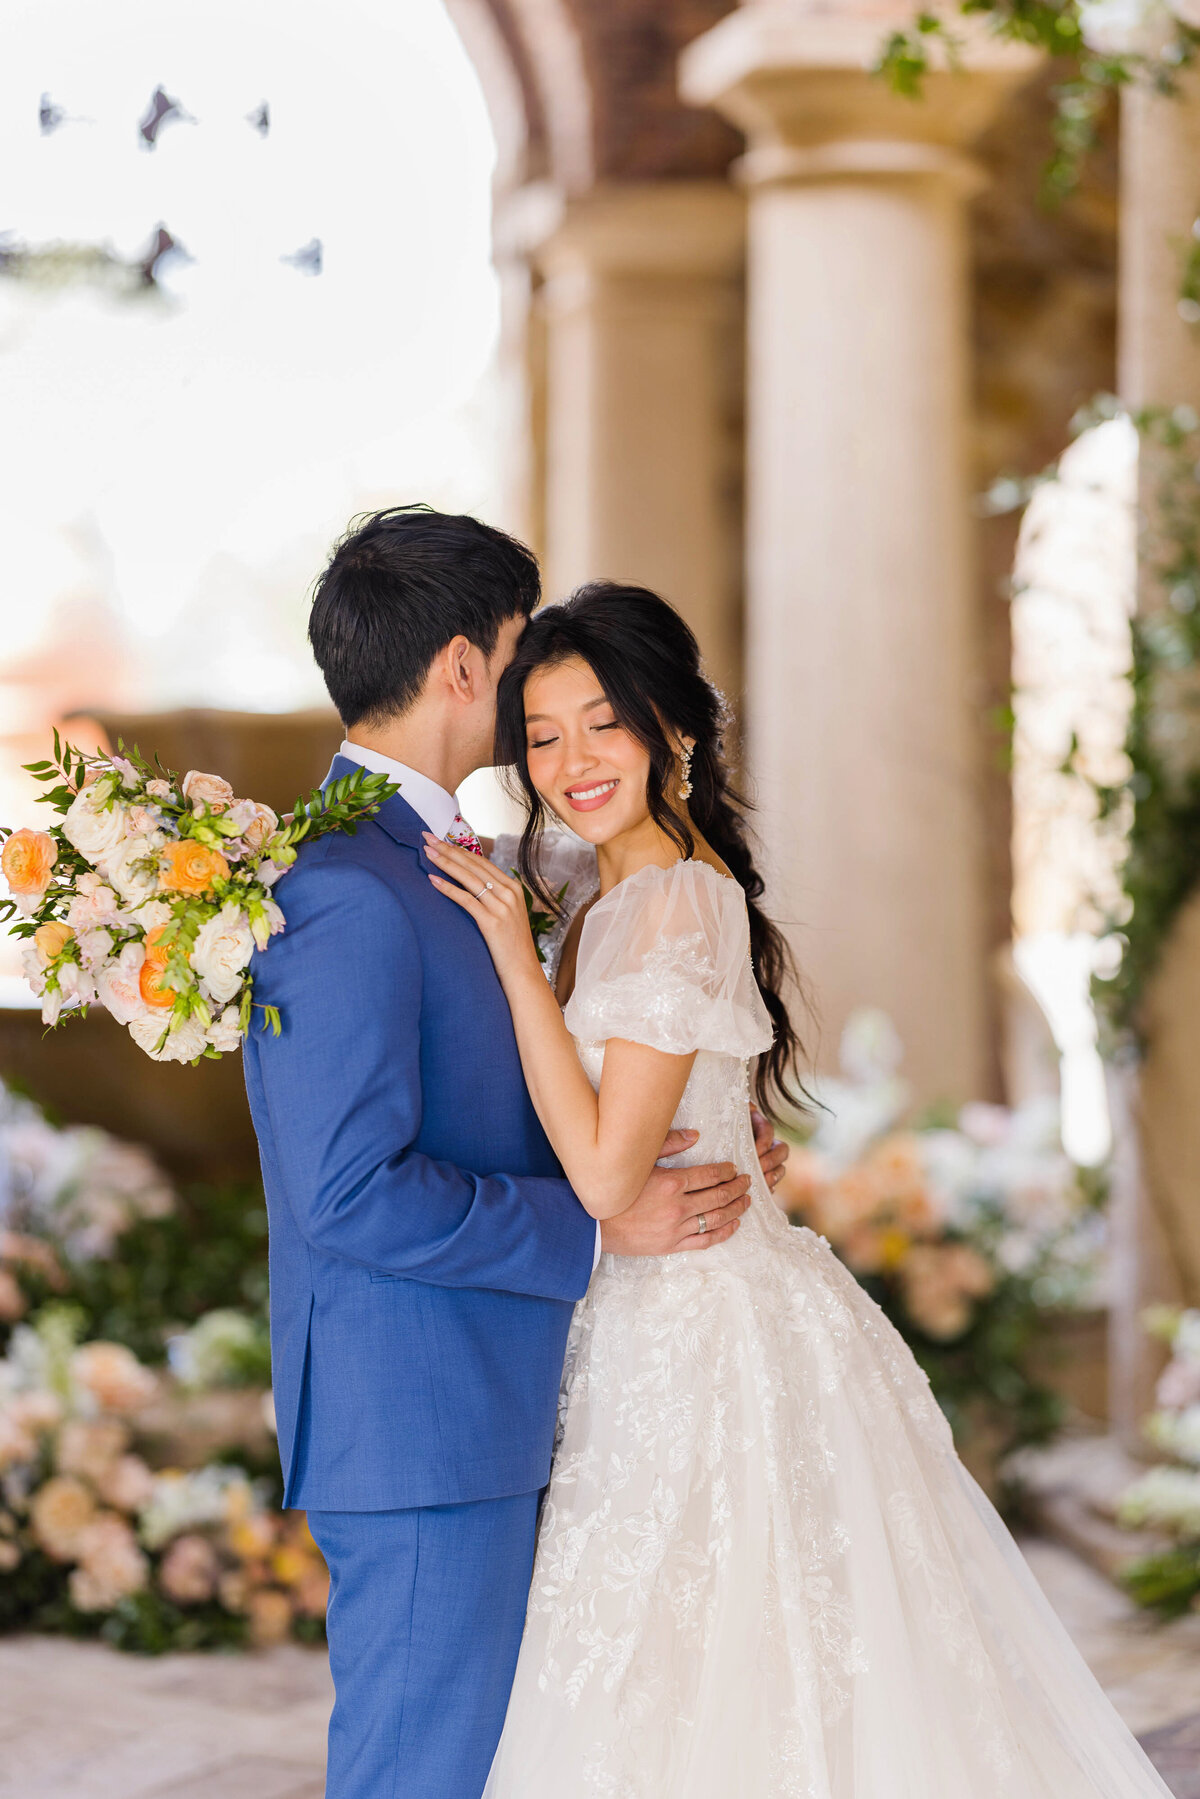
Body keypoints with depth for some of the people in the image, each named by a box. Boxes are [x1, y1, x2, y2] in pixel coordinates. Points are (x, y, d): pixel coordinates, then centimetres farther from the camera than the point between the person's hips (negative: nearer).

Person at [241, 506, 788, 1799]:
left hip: (480, 1414, 10)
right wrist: (596, 1225, -17)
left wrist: (671, 1157, 11)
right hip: (418, 1429, -10)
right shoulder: (345, 893, -19)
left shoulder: (421, 865, 14)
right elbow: (352, 1196, -24)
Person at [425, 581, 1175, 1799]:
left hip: (707, 1343, -9)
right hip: (661, 1327, 9)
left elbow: (605, 1172, -22)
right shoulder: (608, 891, 9)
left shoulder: (672, 902, -19)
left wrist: (517, 957, -20)